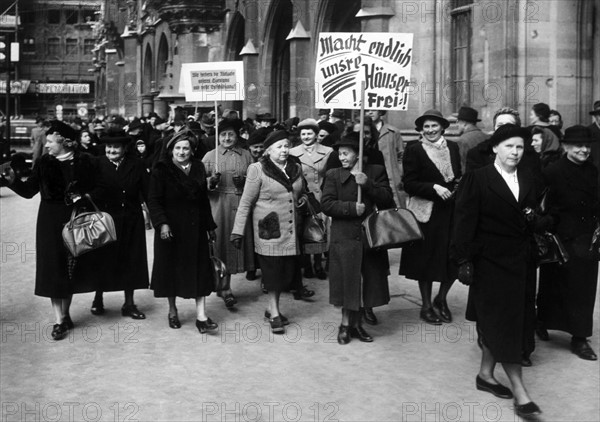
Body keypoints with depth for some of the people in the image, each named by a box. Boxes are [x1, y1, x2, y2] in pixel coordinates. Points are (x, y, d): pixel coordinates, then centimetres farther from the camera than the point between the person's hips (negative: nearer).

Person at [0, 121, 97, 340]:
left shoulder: (84, 162, -3)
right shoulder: (43, 163, 0)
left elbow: (95, 189, 2)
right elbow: (29, 190, 1)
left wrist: (83, 197, -16)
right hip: (50, 221, 0)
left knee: (71, 267, 8)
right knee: (53, 268, -1)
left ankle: (65, 313, 24)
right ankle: (59, 321, 3)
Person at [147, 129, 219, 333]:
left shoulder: (198, 169, 7)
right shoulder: (161, 171, -6)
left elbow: (204, 199, 12)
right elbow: (154, 200, -10)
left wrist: (210, 225, 12)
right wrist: (162, 223, -22)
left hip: (195, 228, 3)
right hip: (171, 228, -3)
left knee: (199, 270, -1)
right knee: (171, 268, 6)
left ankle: (201, 315, -1)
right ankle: (172, 311, 23)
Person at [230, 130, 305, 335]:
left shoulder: (296, 168, 9)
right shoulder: (258, 169, -7)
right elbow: (246, 202, -7)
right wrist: (238, 231, -9)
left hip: (291, 229, 5)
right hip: (269, 228, -5)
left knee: (288, 271, 7)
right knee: (272, 270, -2)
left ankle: (272, 308, 26)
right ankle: (275, 314, 10)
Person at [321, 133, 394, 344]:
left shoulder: (377, 172, 5)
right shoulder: (333, 175, 4)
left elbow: (388, 199, -3)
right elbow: (326, 204, -4)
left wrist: (367, 184, -15)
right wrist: (351, 207, -15)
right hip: (344, 237, -1)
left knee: (369, 281, 7)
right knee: (346, 281, 2)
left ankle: (356, 324, 21)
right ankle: (346, 324, 16)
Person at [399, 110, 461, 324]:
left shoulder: (453, 147, 9)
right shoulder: (414, 150, -5)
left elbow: (459, 177, 17)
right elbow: (409, 184, -10)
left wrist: (459, 186, -5)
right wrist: (434, 188, -20)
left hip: (451, 211, 4)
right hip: (427, 213, -4)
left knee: (454, 257, 3)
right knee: (427, 259, 4)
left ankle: (441, 299, 26)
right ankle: (426, 306, 21)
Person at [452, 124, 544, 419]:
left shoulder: (528, 180, 8)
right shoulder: (477, 179, -9)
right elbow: (465, 222, -10)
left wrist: (534, 218, -1)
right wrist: (464, 261, -12)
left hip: (521, 261, 6)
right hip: (492, 261, -6)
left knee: (496, 324, 14)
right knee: (503, 324, -3)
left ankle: (486, 374, 29)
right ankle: (519, 392, 0)